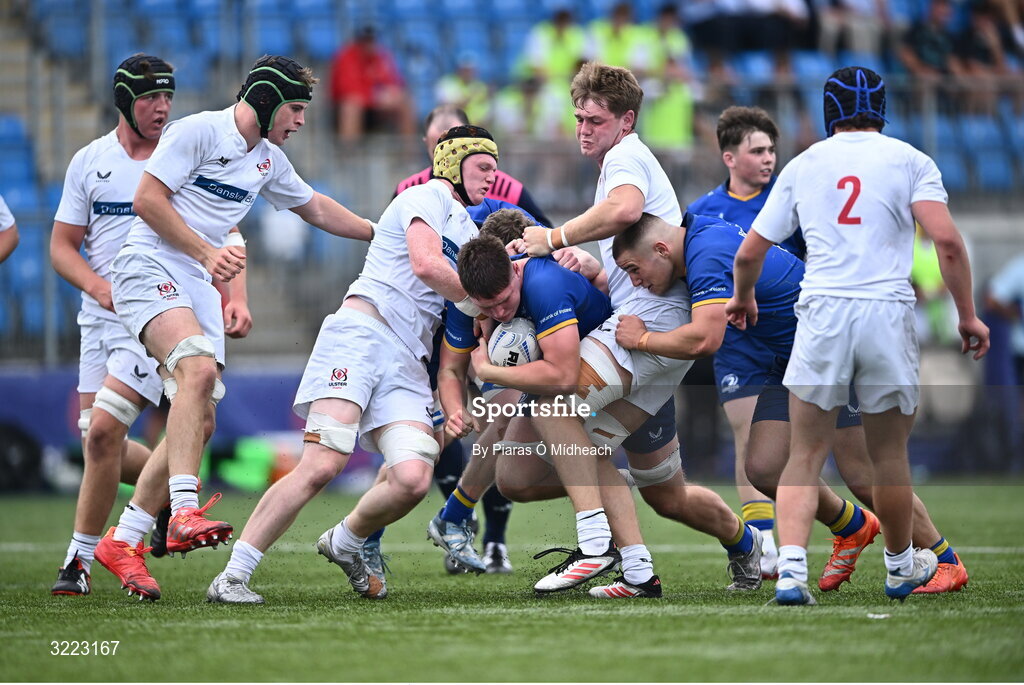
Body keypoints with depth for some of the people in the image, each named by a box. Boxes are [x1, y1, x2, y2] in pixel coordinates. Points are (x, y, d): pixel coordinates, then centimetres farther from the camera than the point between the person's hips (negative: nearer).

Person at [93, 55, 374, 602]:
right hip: (149, 269, -8)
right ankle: (184, 513, -41)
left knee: (200, 423, -1)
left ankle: (122, 542, 9)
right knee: (199, 367, -32)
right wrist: (206, 252, -16)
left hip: (198, 286, 8)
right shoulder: (198, 131, -8)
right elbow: (147, 199, -12)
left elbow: (315, 208, 34)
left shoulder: (268, 158, 17)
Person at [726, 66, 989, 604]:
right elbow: (946, 240, -9)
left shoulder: (803, 165, 13)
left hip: (822, 313, 1)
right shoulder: (910, 161, 7)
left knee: (806, 455, 2)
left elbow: (749, 254, 16)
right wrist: (967, 314, -1)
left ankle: (791, 567, -16)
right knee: (889, 455, 13)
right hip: (888, 313, -1)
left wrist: (742, 298, 36)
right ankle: (900, 567, 30)